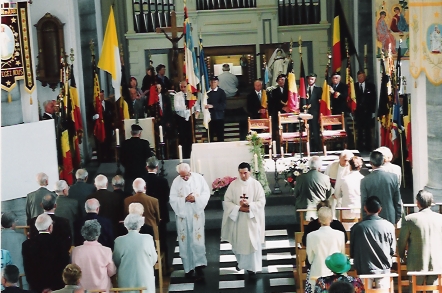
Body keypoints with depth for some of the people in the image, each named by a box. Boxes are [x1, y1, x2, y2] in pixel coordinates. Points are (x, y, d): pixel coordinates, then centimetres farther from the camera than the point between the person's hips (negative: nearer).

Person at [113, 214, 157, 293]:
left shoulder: (119, 241, -7)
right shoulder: (148, 239, -7)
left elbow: (116, 261, 3)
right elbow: (154, 260, 3)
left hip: (126, 283, 0)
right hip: (145, 280, 0)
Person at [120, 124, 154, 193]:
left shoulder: (125, 143, -2)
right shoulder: (144, 143, -9)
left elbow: (121, 158, 3)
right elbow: (149, 156, -8)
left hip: (129, 172, 2)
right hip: (142, 172, -2)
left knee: (127, 192, 4)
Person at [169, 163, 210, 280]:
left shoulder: (199, 178, -2)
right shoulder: (176, 182, -2)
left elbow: (206, 193, 1)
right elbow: (173, 199, -2)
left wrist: (196, 198, -15)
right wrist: (185, 199, -16)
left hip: (196, 214, -1)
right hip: (182, 214, 1)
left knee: (198, 240, -7)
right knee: (185, 242, 4)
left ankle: (199, 266, -3)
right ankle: (188, 268, 12)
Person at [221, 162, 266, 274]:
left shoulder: (256, 184, -5)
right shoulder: (233, 185, -3)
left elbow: (262, 201, -7)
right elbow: (227, 201, -5)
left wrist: (250, 207, -21)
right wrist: (239, 208, -19)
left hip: (252, 219, -1)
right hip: (237, 218, 2)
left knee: (252, 242, 1)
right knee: (238, 242, 13)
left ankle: (252, 266, 12)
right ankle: (241, 261, 36)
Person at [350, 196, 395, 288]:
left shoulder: (356, 228, -8)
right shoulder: (388, 226, -6)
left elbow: (352, 253, 0)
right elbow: (392, 250, 3)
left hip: (364, 271, -1)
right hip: (383, 270, 1)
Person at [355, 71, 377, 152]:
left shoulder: (370, 86, 6)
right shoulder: (354, 86, 4)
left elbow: (374, 98, 4)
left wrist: (373, 111, -1)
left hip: (368, 111, 0)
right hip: (358, 111, 0)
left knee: (368, 130, 3)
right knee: (359, 130, -1)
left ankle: (368, 147, 9)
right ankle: (360, 147, 4)